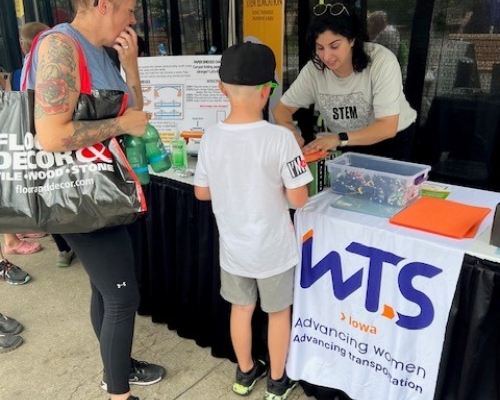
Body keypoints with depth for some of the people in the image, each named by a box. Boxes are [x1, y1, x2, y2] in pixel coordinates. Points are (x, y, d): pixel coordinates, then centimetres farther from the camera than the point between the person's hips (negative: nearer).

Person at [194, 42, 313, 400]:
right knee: (279, 313, 18)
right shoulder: (280, 138, -22)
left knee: (241, 309, 23)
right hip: (273, 248, -3)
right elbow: (298, 199, -19)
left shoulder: (211, 138, -10)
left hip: (233, 247, 4)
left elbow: (202, 192, 0)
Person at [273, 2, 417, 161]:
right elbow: (282, 109, -6)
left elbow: (387, 127, -28)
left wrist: (339, 139, -39)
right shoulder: (314, 69, -16)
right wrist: (292, 133, -27)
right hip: (343, 146, 3)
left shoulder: (382, 61, -25)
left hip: (391, 140, -3)